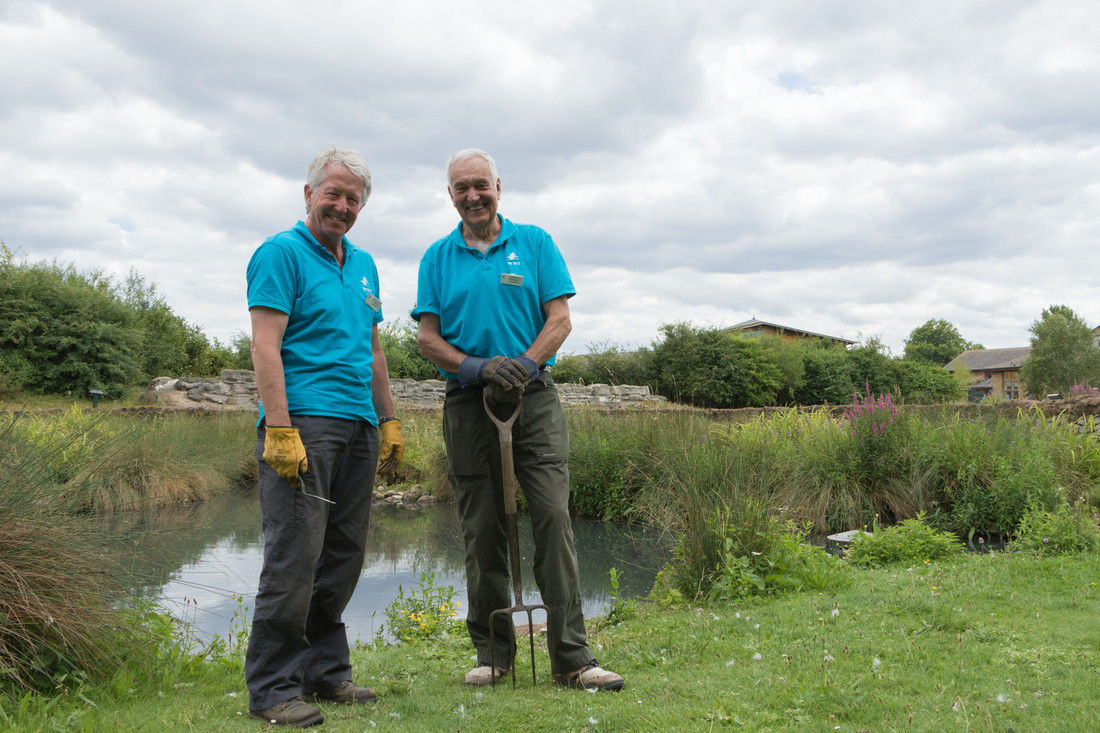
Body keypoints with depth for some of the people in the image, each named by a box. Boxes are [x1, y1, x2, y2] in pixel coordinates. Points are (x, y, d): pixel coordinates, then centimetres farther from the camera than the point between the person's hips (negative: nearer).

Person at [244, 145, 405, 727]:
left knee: (344, 555, 10)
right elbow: (265, 345, -11)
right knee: (295, 554, -8)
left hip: (358, 428, 8)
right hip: (304, 421, -7)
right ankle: (273, 688, 2)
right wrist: (280, 429, -19)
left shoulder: (363, 264, 21)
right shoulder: (282, 253, -1)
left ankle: (326, 671, 21)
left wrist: (388, 420, 20)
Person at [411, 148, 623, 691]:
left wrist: (522, 366, -15)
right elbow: (427, 339, 5)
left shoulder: (534, 243, 9)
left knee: (553, 518, -9)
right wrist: (478, 367, -13)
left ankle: (572, 657, -4)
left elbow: (560, 319, 2)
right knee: (482, 532, 4)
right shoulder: (438, 258, 11)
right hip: (468, 404, 1)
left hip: (534, 399, -1)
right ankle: (492, 654, 16)